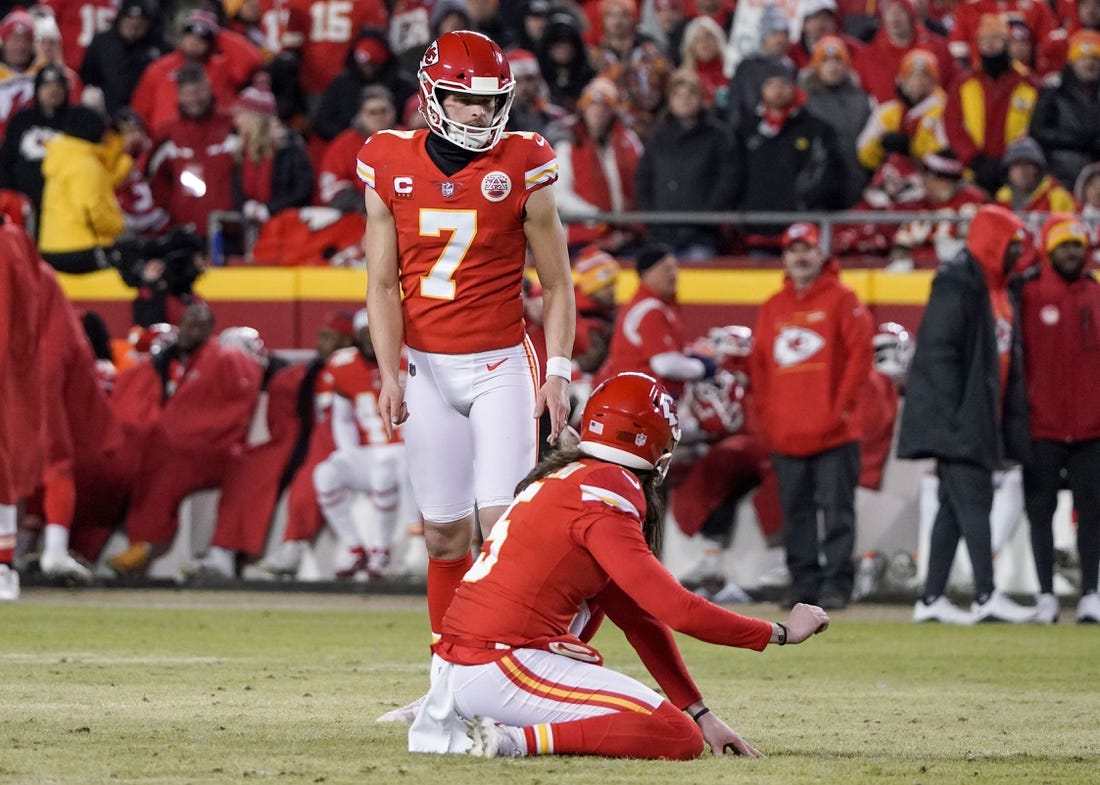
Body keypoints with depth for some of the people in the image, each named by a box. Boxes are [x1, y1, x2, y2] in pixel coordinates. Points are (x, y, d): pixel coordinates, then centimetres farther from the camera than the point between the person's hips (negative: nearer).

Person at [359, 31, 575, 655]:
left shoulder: (522, 169, -4)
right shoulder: (392, 168, 1)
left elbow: (557, 285, 2)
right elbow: (383, 286, 2)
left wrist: (558, 371, -8)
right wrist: (390, 376, -8)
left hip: (501, 367, -2)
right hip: (427, 369, 2)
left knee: (503, 522, -12)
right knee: (446, 534, 3)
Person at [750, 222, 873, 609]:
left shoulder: (841, 299, 1)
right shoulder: (772, 308, 16)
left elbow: (861, 352, -6)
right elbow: (759, 363, 19)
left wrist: (843, 405, -10)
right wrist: (767, 414, 9)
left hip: (832, 432, -5)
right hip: (785, 434, 5)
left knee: (836, 510, -7)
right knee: (796, 514, 6)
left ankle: (836, 582, -6)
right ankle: (803, 582, 10)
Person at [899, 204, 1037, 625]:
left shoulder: (998, 289, 17)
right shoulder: (957, 286, -12)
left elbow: (1008, 361, 20)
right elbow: (939, 351, -18)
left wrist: (1012, 423, 14)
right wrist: (955, 413, -22)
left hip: (981, 423, 10)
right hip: (954, 420, -10)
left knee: (957, 508, 10)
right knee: (973, 502, -12)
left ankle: (931, 598, 13)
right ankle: (986, 596, -16)